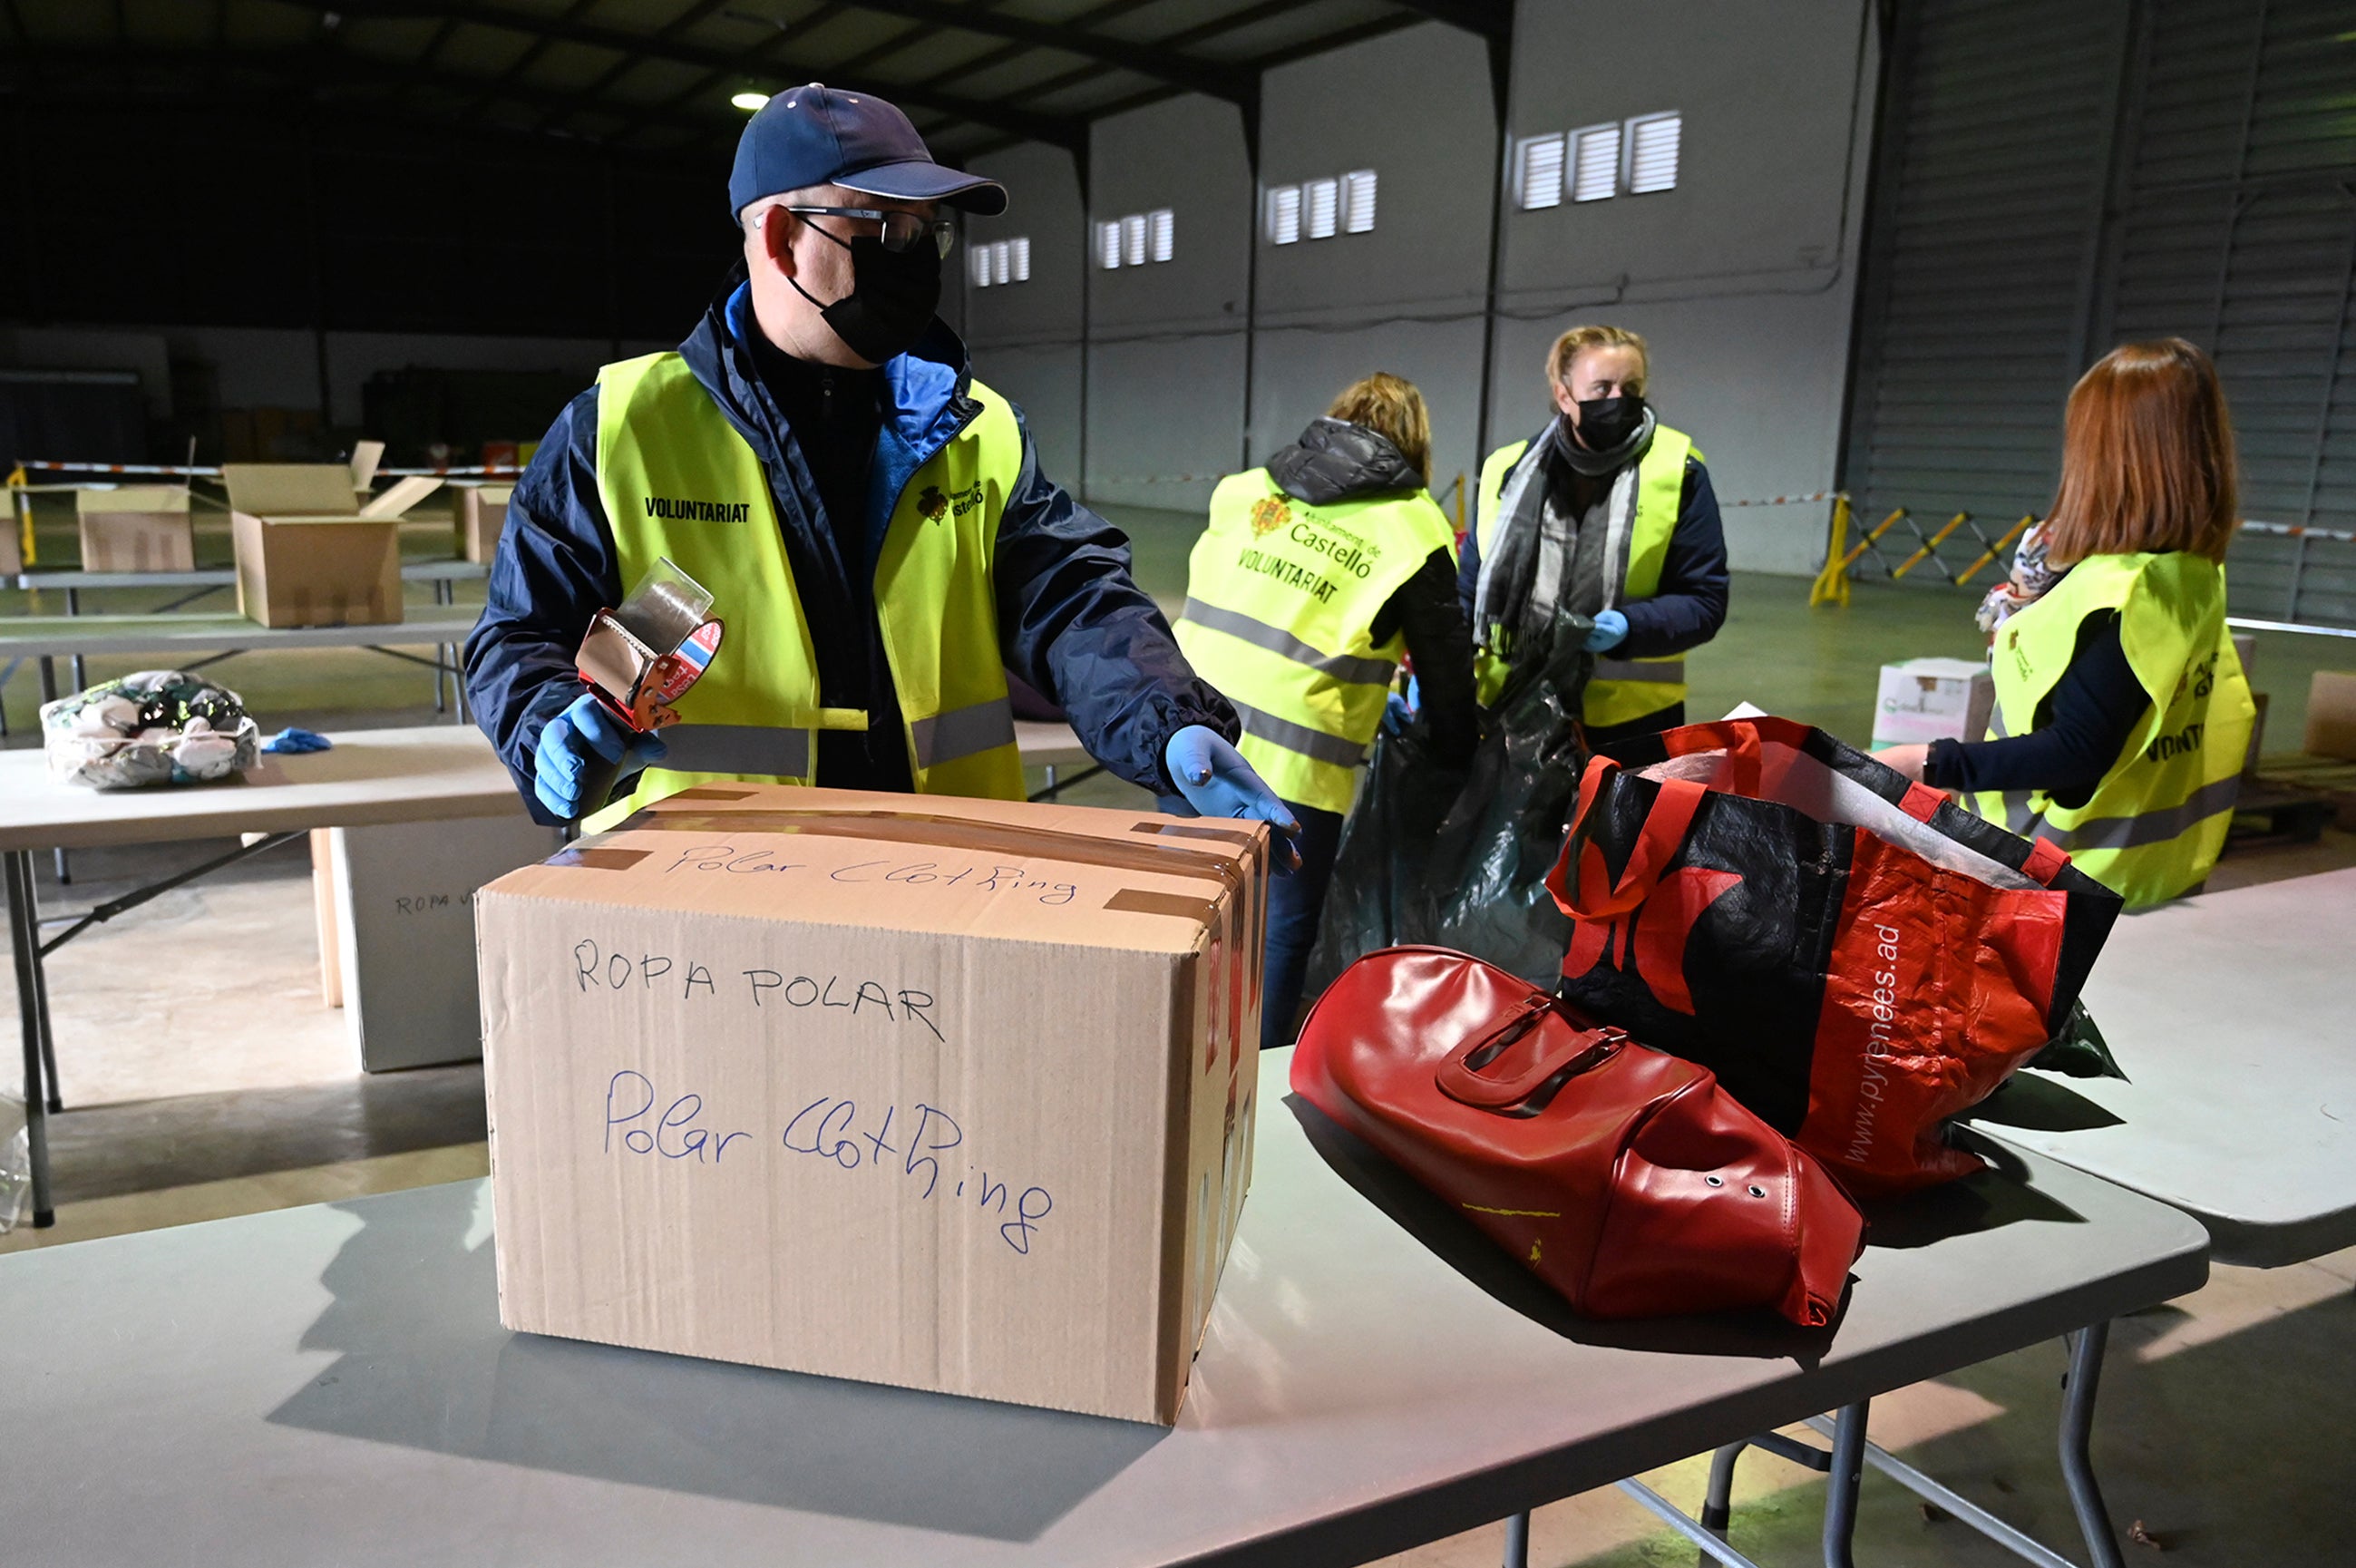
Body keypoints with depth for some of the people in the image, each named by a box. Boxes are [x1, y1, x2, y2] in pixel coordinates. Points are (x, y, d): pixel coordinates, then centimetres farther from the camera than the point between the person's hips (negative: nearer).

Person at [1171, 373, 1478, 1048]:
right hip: (1291, 762, -5)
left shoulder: (1242, 488, 14)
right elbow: (1445, 662, 7)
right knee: (1280, 934, 11)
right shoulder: (1414, 526, 2)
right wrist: (1459, 760, 26)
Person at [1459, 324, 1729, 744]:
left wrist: (1628, 626, -21)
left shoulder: (1676, 473, -3)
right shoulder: (1509, 471, 6)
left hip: (1630, 723, -2)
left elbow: (1704, 601, -3)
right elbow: (1470, 589, 14)